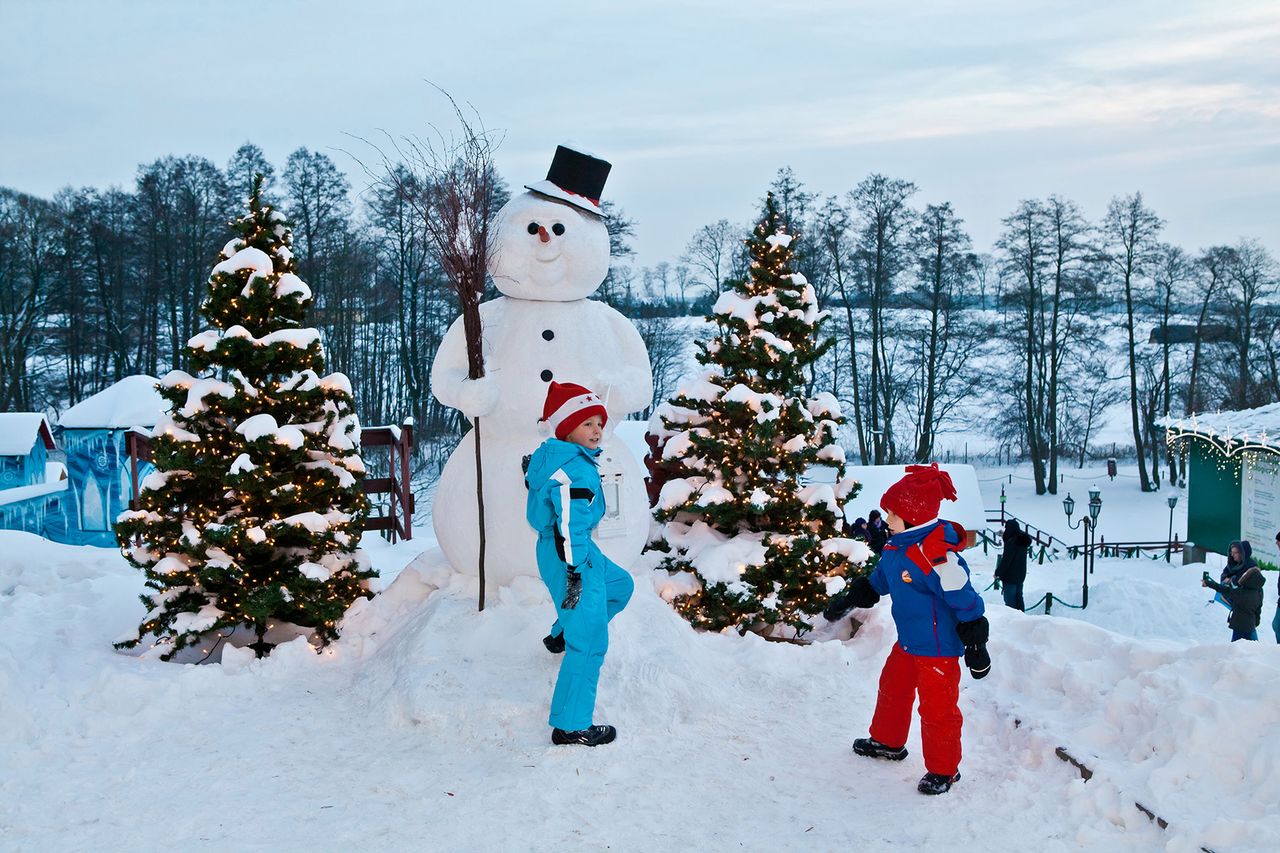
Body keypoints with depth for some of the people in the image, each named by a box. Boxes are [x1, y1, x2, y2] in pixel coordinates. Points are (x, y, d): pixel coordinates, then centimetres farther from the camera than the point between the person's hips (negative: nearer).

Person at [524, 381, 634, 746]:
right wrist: (574, 573, -24)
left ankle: (562, 635, 35)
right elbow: (568, 526, -26)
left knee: (621, 586, 33)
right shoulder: (571, 469, -23)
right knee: (589, 643, -4)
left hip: (581, 552, 10)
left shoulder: (558, 458, 8)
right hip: (571, 557, -10)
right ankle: (570, 727, 3)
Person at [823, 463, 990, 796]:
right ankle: (887, 742, 47)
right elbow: (877, 581, 21)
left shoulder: (936, 555, -28)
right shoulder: (896, 546, 1)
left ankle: (943, 770, 19)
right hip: (907, 642, 10)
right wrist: (847, 600, 27)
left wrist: (975, 645, -20)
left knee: (937, 707, 2)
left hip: (939, 647, -10)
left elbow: (965, 601, -24)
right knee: (892, 689, 25)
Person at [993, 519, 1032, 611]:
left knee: (1010, 600, -1)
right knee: (1018, 598, 16)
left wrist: (997, 573, -9)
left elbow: (1006, 560, -19)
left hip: (1010, 576, -8)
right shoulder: (1023, 540, 4)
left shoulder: (1011, 542, -22)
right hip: (1021, 575, 8)